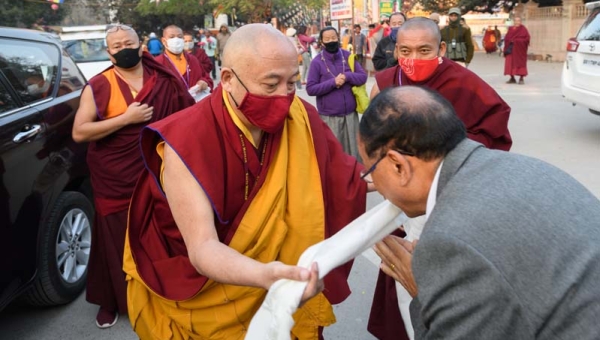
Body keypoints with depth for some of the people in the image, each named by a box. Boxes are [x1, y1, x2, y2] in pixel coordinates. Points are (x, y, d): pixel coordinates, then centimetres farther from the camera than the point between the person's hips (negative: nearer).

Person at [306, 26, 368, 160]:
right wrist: (332, 82, -19)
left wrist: (347, 76, -17)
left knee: (353, 150, 14)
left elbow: (363, 77, 1)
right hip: (329, 116, -3)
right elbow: (310, 89, -11)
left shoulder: (348, 56, 3)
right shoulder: (317, 62, -7)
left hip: (351, 113, 3)